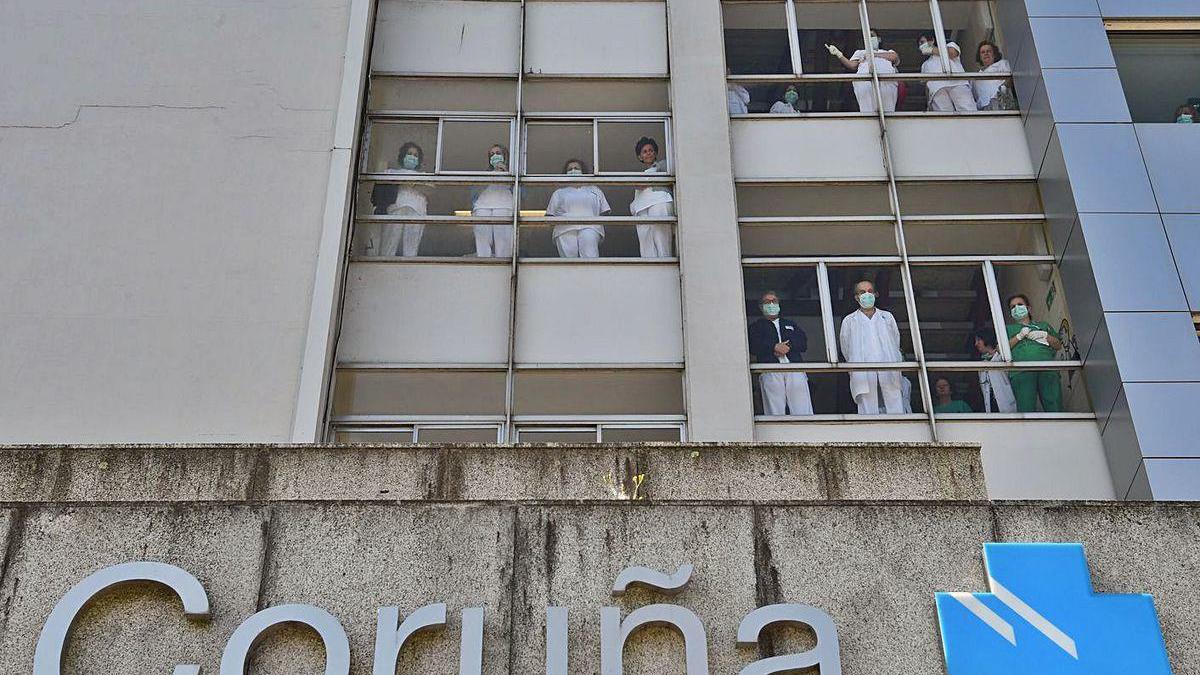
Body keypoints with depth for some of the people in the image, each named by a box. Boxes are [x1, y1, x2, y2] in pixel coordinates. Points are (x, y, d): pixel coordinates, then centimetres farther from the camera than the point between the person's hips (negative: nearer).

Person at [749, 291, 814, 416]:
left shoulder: (790, 325, 30)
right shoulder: (756, 327, 21)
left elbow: (803, 343, 13)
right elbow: (753, 347, 1)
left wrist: (787, 346, -6)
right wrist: (774, 347, -10)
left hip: (795, 370, 2)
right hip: (770, 372, -2)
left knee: (803, 411, -6)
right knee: (775, 412, -10)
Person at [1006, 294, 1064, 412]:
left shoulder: (1043, 326, 35)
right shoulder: (1008, 328, 31)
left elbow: (1058, 345, 24)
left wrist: (1045, 335, 9)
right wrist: (1019, 336, 5)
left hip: (1047, 369, 2)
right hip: (1022, 371, -1)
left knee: (1055, 408, -17)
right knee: (1026, 408, -19)